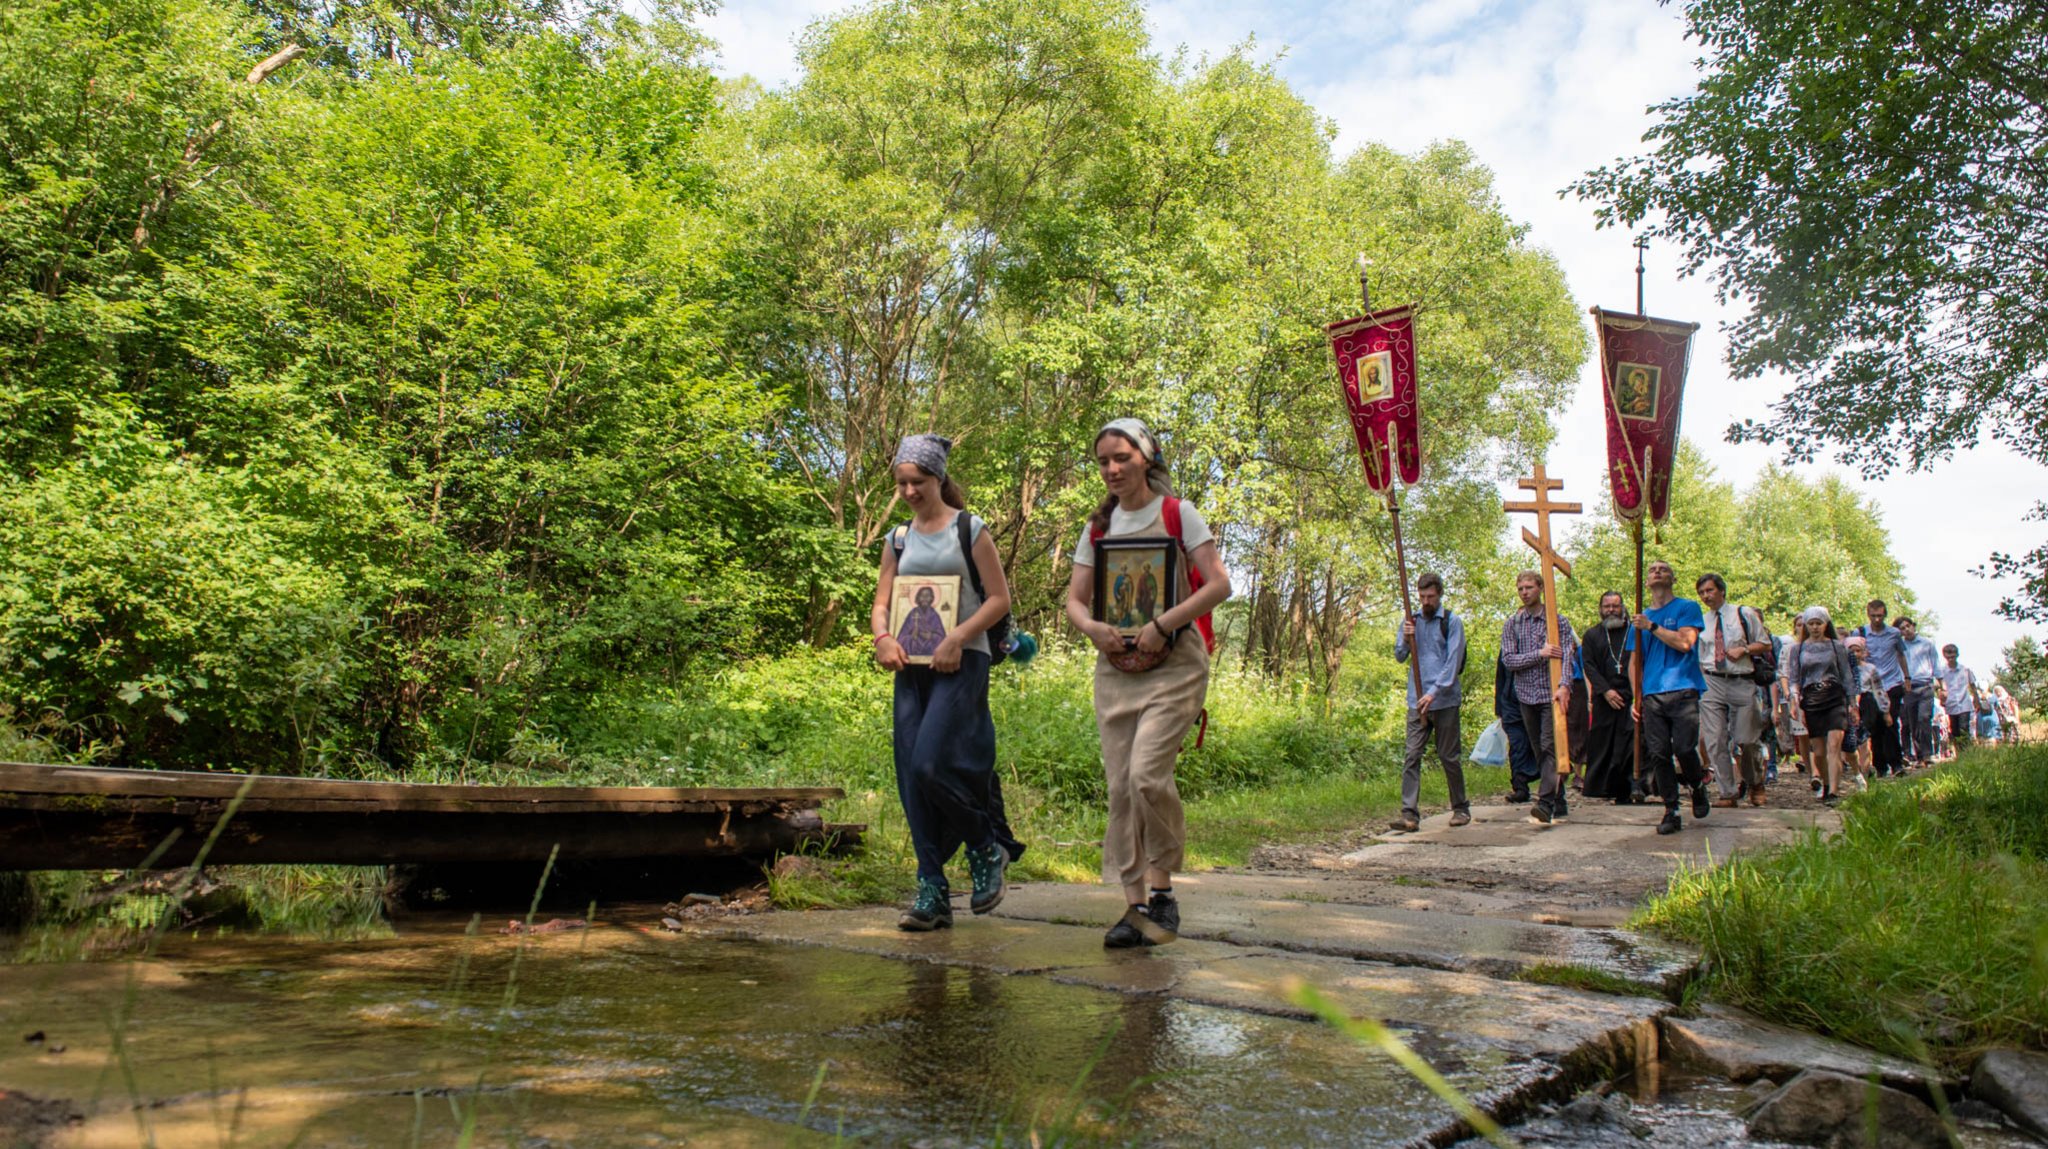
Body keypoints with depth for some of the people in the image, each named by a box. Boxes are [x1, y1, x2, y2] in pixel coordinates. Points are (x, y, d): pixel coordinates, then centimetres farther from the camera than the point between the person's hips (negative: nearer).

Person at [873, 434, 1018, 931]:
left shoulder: (970, 530, 0)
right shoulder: (899, 539, 15)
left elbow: (999, 598, -3)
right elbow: (881, 602, 16)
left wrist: (957, 638, -15)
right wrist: (883, 637, -6)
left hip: (961, 663, -6)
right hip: (911, 666, 6)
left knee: (930, 765, -18)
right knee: (911, 777, 2)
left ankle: (988, 849, 8)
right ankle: (932, 892, 10)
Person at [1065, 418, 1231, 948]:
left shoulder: (1178, 513, -1)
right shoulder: (1098, 527, 12)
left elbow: (1219, 584, -7)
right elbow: (1075, 598, 12)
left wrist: (1163, 625, -17)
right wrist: (1092, 627, -10)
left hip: (1174, 663, -5)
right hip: (1115, 667, 5)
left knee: (1148, 773, -19)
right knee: (1121, 786, 2)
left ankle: (1161, 890, 0)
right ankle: (1135, 904, 10)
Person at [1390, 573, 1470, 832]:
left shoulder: (1452, 622, -1)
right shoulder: (1411, 621, 12)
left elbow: (1453, 662, -8)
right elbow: (1399, 656, 13)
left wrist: (1434, 692, -16)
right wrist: (1405, 639, -8)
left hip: (1444, 700, -3)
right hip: (1417, 702, 3)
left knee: (1449, 756, 6)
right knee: (1411, 757, -5)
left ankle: (1461, 808, 22)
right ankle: (1410, 814, -8)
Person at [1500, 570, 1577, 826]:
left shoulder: (1558, 620, 1)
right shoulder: (1512, 624, 8)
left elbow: (1566, 654, -10)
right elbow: (1507, 659, -2)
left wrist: (1564, 685, -26)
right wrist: (1539, 654, -15)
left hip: (1552, 693, -4)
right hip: (1526, 696, 4)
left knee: (1550, 748, -15)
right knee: (1541, 752, 8)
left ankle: (1545, 805, -24)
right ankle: (1559, 805, 17)